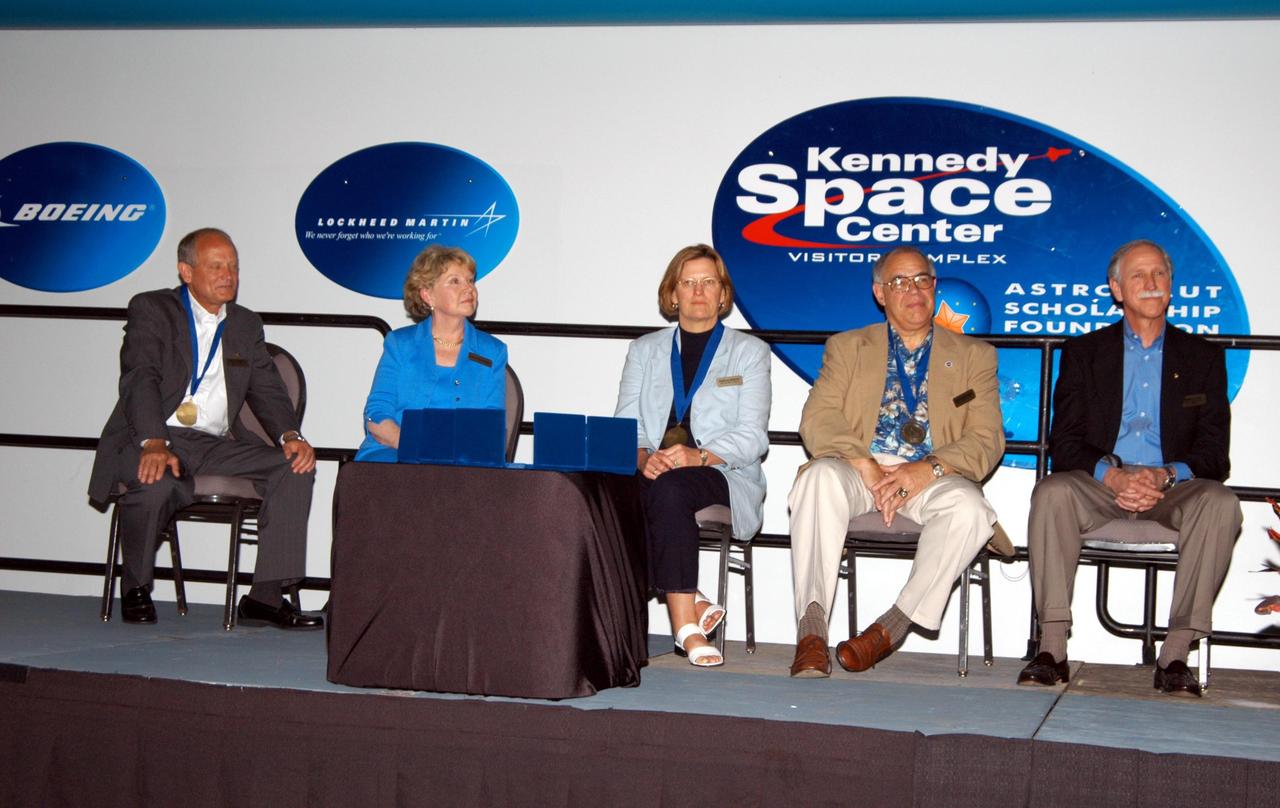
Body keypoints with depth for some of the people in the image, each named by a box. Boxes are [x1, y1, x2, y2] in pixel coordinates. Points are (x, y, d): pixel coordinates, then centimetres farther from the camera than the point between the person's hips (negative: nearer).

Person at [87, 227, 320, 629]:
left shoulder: (246, 325, 20)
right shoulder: (150, 309, 3)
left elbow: (267, 390, 13)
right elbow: (140, 379, -11)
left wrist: (290, 436, -10)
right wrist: (154, 443, -28)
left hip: (218, 445, 5)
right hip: (154, 439, -5)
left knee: (296, 468, -18)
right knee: (156, 483, -38)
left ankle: (266, 596, -19)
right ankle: (136, 588, -9)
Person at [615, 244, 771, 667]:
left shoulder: (749, 352, 13)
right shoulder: (644, 350, 22)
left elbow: (752, 438, 0)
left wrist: (699, 457, -19)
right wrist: (643, 457, -13)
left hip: (724, 478, -2)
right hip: (653, 472, 2)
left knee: (670, 486, -37)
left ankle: (684, 621, -36)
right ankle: (691, 606, -29)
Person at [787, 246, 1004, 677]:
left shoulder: (974, 355, 17)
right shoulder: (847, 347, 19)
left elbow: (987, 440, 4)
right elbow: (817, 421, 4)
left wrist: (929, 469, -16)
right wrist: (866, 467, -16)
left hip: (932, 479, 0)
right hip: (856, 469, 0)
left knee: (969, 507, -33)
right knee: (821, 477, -34)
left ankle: (893, 625, -26)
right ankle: (811, 632, -38)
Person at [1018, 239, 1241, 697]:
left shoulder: (1201, 356, 14)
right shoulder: (1083, 352, 13)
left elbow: (1214, 452, 5)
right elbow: (1064, 442, 3)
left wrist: (1165, 476, -17)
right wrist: (1113, 474, -18)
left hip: (1172, 487, 0)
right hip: (1099, 485, 0)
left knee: (1221, 502, -32)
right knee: (1051, 492, -32)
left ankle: (1174, 656, -31)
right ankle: (1052, 651, -32)